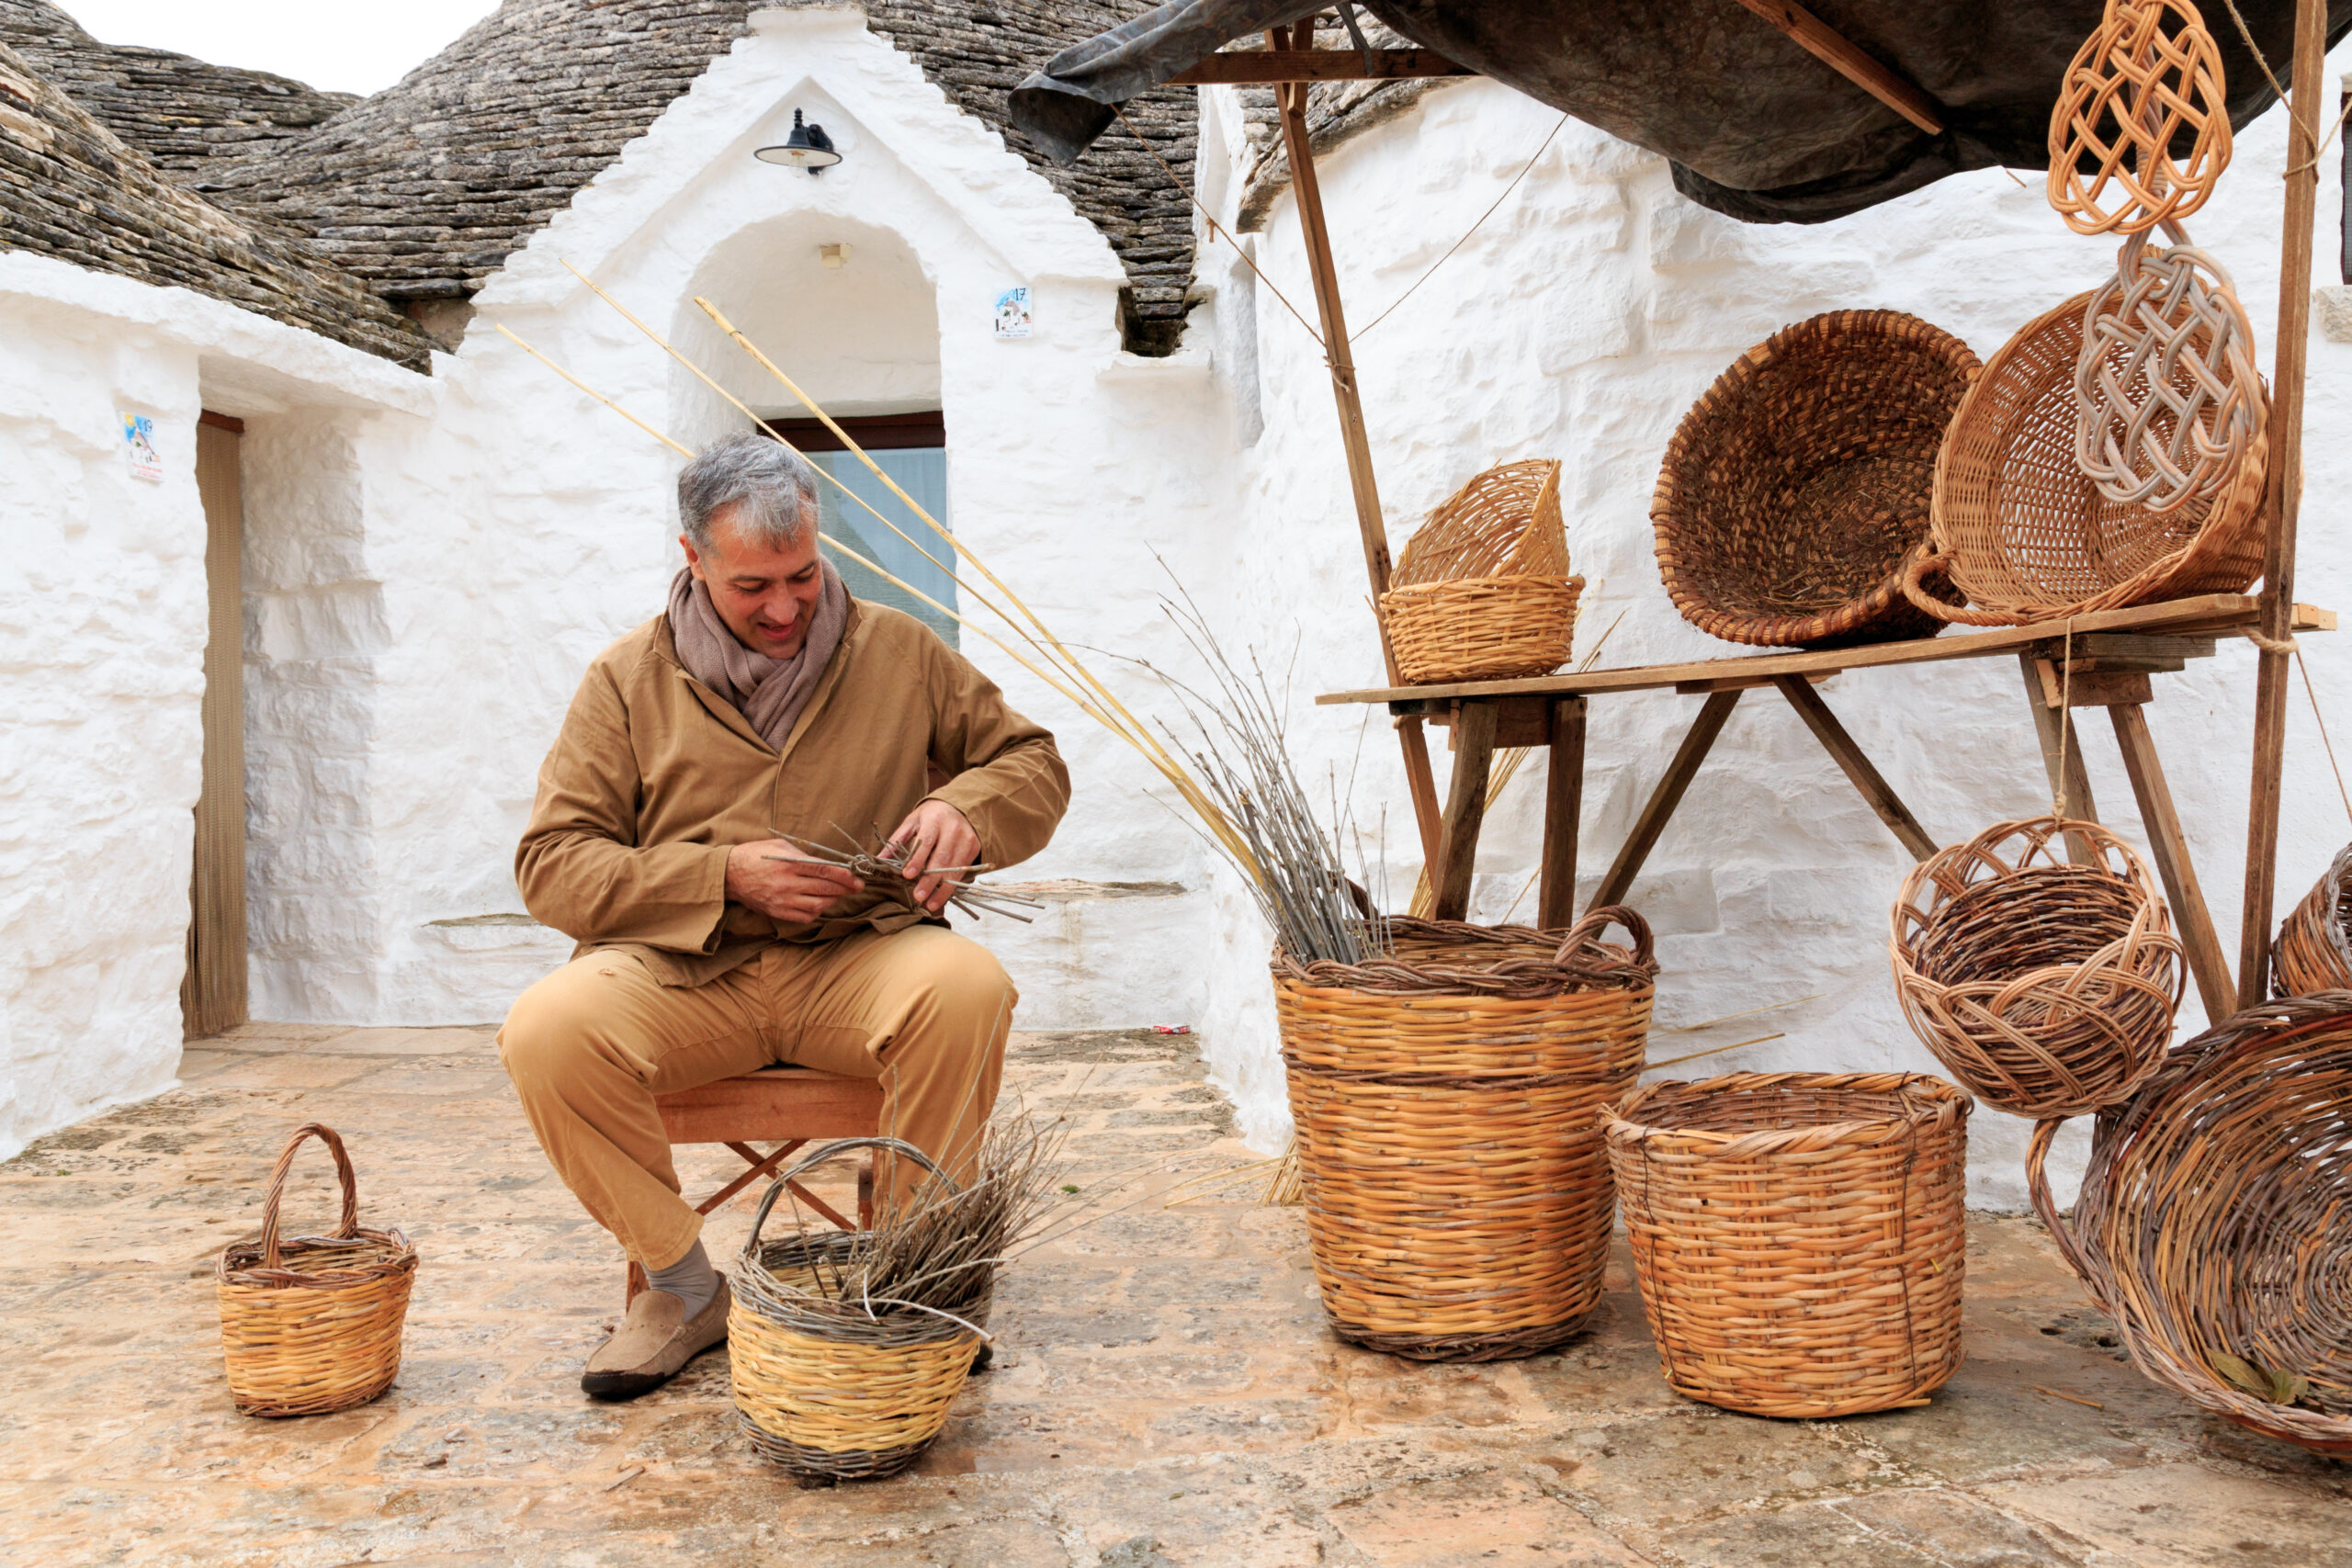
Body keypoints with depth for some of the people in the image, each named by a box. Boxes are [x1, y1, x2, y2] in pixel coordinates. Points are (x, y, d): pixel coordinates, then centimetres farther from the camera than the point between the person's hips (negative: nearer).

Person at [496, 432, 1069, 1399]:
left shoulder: (897, 651, 9)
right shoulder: (628, 679, 7)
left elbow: (1032, 763, 16)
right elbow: (552, 866, 2)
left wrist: (965, 809, -9)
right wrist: (727, 876, -12)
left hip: (857, 961, 0)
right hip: (679, 973, 1)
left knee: (966, 985, -33)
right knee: (546, 1030, -29)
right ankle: (683, 1284, -6)